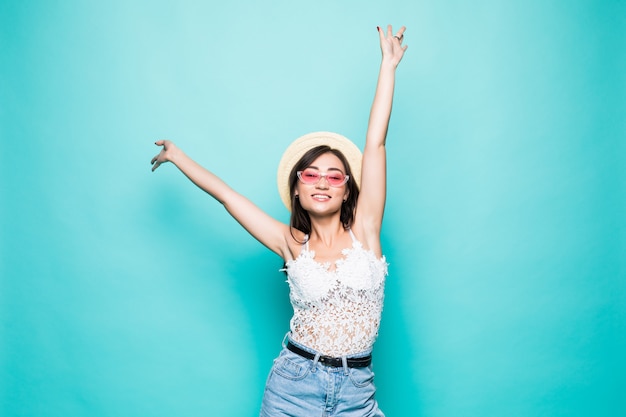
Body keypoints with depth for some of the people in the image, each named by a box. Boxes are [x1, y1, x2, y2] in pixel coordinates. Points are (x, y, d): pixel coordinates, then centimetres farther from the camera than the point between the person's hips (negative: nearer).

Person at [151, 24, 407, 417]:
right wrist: (178, 156, 13)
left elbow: (375, 144, -7)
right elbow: (225, 193, 4)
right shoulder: (292, 244, -2)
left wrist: (388, 64, -8)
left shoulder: (363, 230, -3)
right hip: (294, 384, 0)